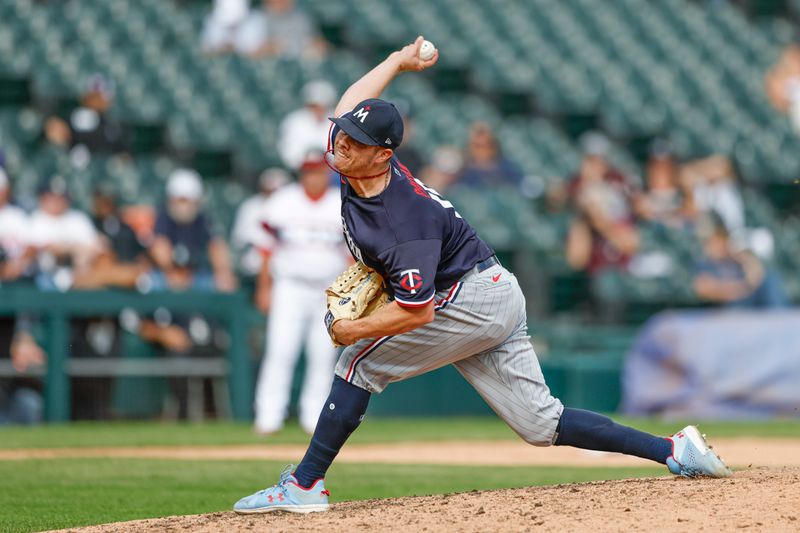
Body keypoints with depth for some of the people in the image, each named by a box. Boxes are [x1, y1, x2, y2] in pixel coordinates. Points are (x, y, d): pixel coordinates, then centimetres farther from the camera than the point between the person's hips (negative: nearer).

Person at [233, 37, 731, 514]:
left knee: (362, 361, -9)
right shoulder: (354, 161, -5)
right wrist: (400, 60, 28)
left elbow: (417, 312, -30)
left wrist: (352, 329, -18)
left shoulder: (406, 222, -29)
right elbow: (354, 98, 14)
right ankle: (674, 451, 2)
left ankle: (305, 484, -7)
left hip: (473, 299, -10)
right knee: (542, 423, 6)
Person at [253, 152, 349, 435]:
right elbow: (268, 249, 7)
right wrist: (264, 288, 3)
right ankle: (268, 416, -10)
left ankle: (314, 417, 9)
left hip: (329, 292, 2)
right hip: (290, 287, -2)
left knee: (323, 356, 0)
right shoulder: (281, 203, 3)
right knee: (280, 351, -11)